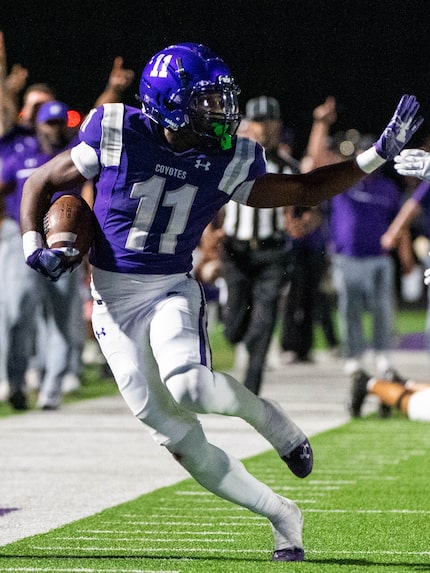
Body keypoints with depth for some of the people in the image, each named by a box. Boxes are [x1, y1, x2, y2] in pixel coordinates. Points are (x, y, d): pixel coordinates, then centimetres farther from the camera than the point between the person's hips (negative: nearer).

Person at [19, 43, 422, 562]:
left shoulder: (227, 162, -4)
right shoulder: (118, 138, -12)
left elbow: (305, 191, 7)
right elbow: (41, 183, 1)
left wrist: (378, 155, -2)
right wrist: (34, 247, -14)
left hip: (173, 291, 1)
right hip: (115, 299, -1)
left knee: (187, 386, -33)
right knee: (177, 436, -8)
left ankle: (268, 418, -1)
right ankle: (281, 515, 6)